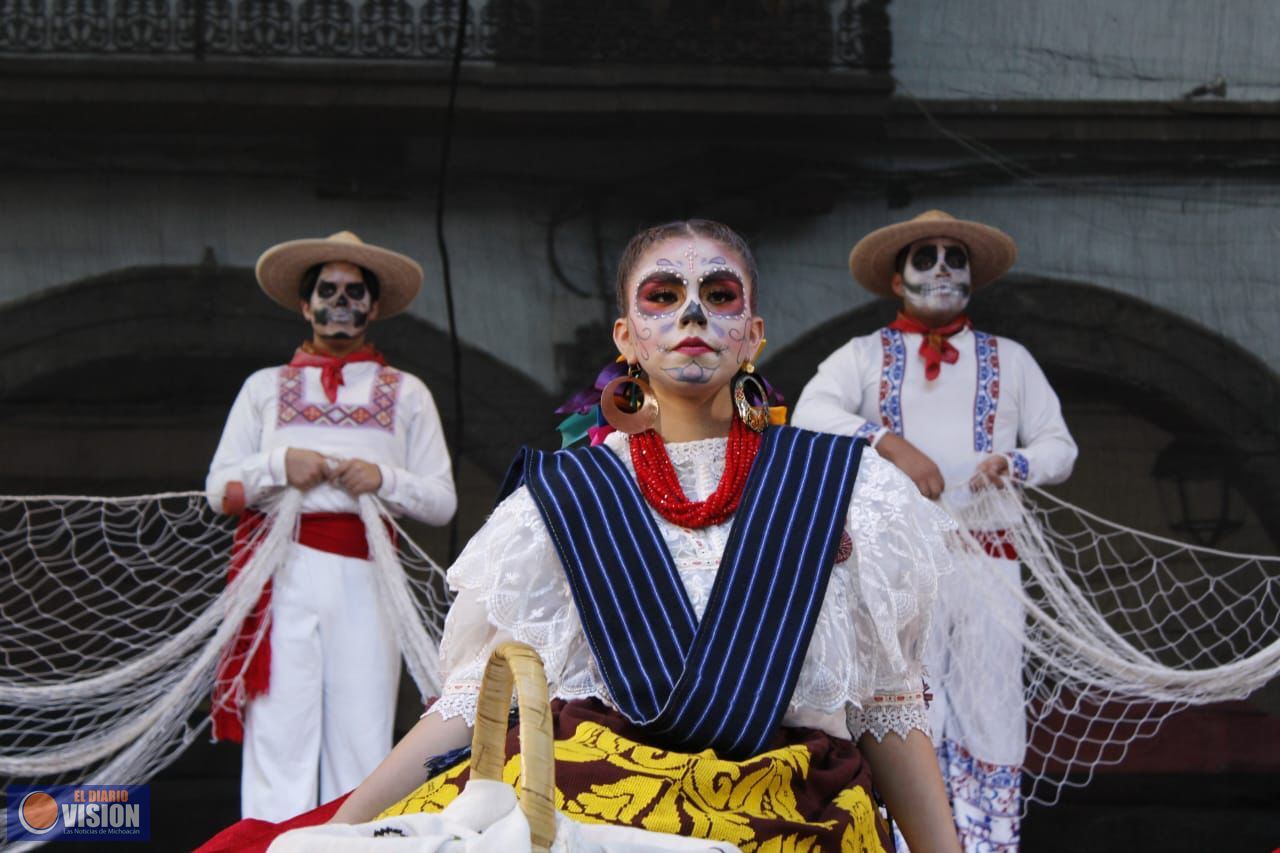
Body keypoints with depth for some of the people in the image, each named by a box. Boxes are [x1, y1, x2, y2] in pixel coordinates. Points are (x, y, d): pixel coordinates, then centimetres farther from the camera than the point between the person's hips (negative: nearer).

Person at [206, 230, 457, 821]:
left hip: (366, 578, 0)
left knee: (362, 737, -7)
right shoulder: (265, 388, 21)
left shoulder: (406, 393, 20)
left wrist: (384, 478, -5)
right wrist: (279, 465, -3)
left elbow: (443, 501, 13)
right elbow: (219, 488, 15)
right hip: (285, 574, 0)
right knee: (280, 733, -10)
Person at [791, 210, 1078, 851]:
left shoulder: (1010, 360, 19)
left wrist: (1015, 464, -8)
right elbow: (811, 413, -6)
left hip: (986, 555, 2)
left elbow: (1059, 446, 14)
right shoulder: (864, 355, 12)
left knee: (988, 701, -4)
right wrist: (891, 444, -21)